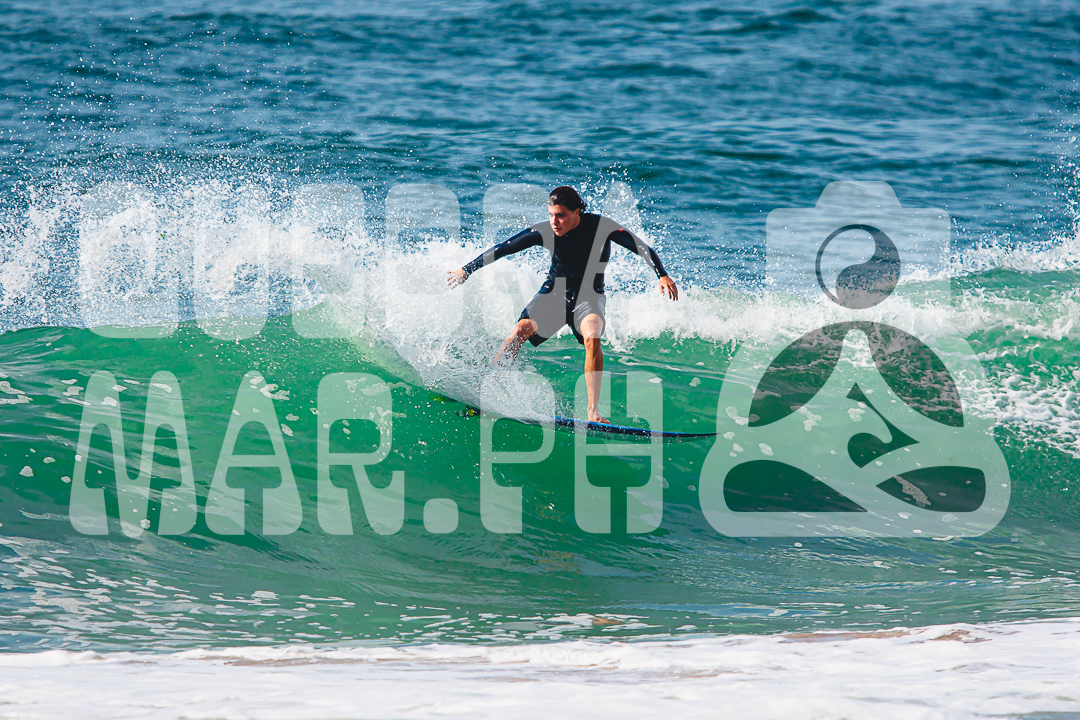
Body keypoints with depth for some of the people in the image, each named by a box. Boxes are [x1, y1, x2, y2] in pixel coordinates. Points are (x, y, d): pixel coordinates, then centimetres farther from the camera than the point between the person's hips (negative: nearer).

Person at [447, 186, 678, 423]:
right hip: (554, 292, 2)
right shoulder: (544, 232, -15)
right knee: (521, 330, -22)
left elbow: (642, 248, -22)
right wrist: (466, 270, 0)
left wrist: (662, 275, -38)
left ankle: (593, 410, -31)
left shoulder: (601, 227, -21)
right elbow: (501, 249, -5)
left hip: (588, 295, -2)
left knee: (592, 336, -32)